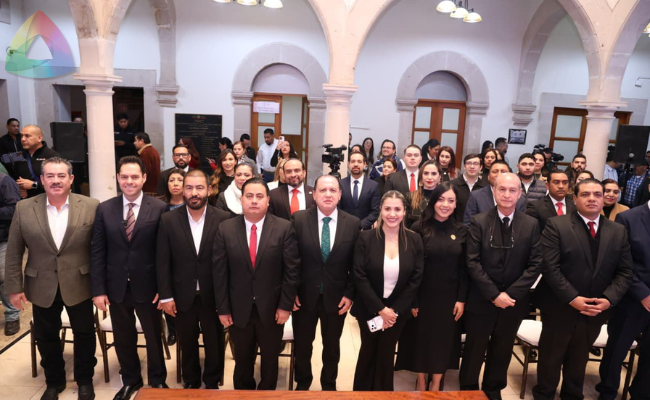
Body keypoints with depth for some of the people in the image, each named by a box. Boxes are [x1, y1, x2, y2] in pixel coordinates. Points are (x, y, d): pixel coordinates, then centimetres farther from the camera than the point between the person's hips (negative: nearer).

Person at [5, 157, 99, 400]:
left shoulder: (91, 207, -8)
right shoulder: (24, 209, -3)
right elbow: (14, 252, 1)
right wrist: (14, 287, -1)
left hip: (79, 285, -1)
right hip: (42, 287, 2)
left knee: (84, 334, 13)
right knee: (46, 337, 17)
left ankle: (85, 380, 36)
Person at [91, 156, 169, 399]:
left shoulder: (159, 208, -9)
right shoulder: (105, 209, 0)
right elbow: (97, 252, 1)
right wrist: (98, 289, -3)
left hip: (147, 286, -2)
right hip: (116, 287, 3)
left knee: (153, 337, 14)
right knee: (123, 339, 18)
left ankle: (157, 380, 36)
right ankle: (130, 380, 41)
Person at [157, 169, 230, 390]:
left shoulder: (223, 219, -10)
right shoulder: (168, 220, -5)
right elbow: (162, 262, -3)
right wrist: (166, 295, -5)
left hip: (213, 296, -1)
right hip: (182, 296, 1)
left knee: (214, 345, 16)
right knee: (187, 344, 20)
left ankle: (212, 383, 39)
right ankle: (191, 382, 43)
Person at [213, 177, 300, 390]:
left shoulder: (284, 228, -10)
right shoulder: (225, 229, -6)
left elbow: (292, 269, -8)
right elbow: (219, 272, -4)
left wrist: (285, 305, -9)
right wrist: (223, 308, -5)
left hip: (272, 309, -1)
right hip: (238, 310, 1)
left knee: (270, 359, 20)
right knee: (242, 360, 20)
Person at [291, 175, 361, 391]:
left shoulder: (353, 223, -7)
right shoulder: (298, 219, -10)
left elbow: (356, 264, -1)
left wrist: (350, 294, -5)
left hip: (336, 297, 1)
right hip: (304, 295, 0)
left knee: (332, 346, 19)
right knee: (302, 344, 19)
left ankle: (329, 385, 44)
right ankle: (302, 383, 45)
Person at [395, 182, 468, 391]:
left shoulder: (461, 230, 0)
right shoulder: (419, 228, -9)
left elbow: (464, 268, 3)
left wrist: (461, 299, -2)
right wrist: (411, 299, -10)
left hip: (449, 297, 2)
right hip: (423, 295, -2)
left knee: (444, 339, 14)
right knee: (421, 338, 11)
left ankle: (436, 384, 34)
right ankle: (421, 381, 34)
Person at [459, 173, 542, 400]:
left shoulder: (531, 225, -1)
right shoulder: (479, 222, -7)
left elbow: (535, 265, -4)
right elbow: (473, 262, -11)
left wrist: (510, 294, -13)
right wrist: (494, 294, -16)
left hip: (514, 301, 2)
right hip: (481, 300, -2)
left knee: (502, 350, 19)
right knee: (474, 350, 11)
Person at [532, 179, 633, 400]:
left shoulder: (618, 231, 3)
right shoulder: (556, 225, -11)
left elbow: (625, 272, 1)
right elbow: (550, 267, -17)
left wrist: (608, 299, -13)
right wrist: (572, 299, -22)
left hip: (596, 310, 4)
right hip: (560, 308, -4)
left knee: (579, 360, 22)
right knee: (551, 358, 13)